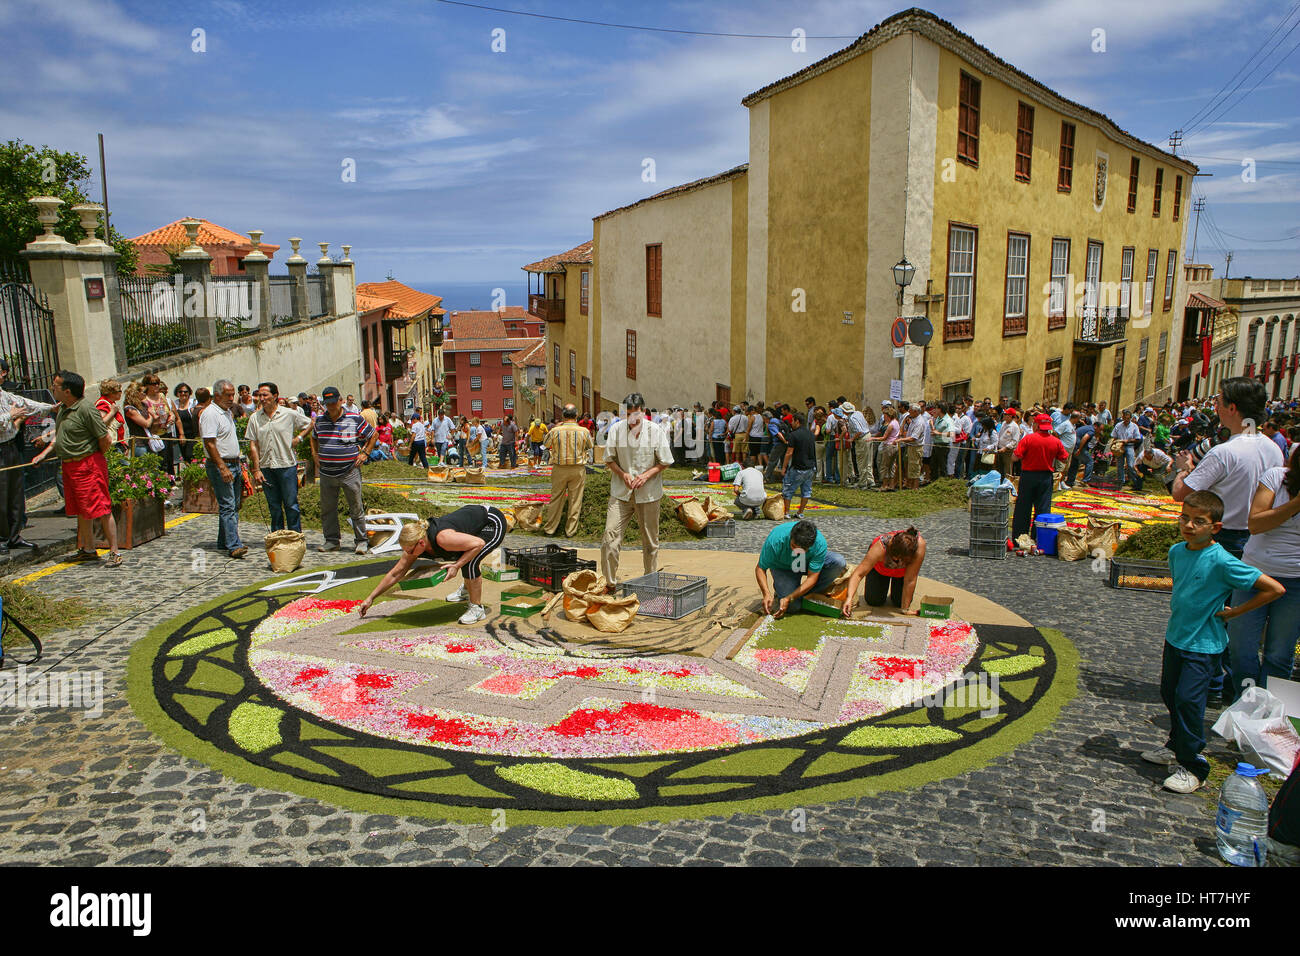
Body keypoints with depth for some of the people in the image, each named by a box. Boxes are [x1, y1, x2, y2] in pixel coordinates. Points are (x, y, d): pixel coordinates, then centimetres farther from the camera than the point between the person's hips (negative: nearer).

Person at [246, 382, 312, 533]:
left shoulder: (290, 414, -2)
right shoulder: (255, 418, 5)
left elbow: (310, 423, 11)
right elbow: (253, 445, 5)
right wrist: (256, 469, 0)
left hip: (287, 465, -3)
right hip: (266, 468, 3)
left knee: (291, 505, -2)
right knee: (274, 506, 10)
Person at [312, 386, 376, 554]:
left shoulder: (355, 419, -3)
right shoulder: (319, 420, 8)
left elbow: (372, 436, 7)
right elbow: (314, 438, 28)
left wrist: (364, 454, 0)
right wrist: (315, 454, 15)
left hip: (349, 472, -4)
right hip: (327, 474, 4)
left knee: (356, 508, -1)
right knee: (327, 509, 9)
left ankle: (361, 541, 7)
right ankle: (331, 540, 20)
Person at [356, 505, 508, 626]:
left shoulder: (442, 538, -35)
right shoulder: (415, 544, -9)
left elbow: (479, 543, -29)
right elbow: (396, 573, -1)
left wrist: (457, 566, -29)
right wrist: (371, 598, -1)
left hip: (494, 522, -9)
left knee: (470, 562, -25)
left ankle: (477, 608, -8)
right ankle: (466, 589, 51)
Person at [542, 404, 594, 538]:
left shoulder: (556, 431, -10)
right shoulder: (584, 431, -10)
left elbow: (546, 445, 9)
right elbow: (589, 447, 7)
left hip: (559, 468, 1)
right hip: (578, 469, -1)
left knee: (556, 498, 12)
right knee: (575, 500, 9)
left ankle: (550, 528, 22)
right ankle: (571, 530, 15)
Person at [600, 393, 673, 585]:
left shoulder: (656, 431, -4)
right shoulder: (616, 429, -2)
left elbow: (665, 462, 1)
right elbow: (609, 458, 6)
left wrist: (647, 475, -14)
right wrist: (622, 474, -11)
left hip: (648, 492, 0)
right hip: (621, 492, 1)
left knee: (650, 540, 9)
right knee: (610, 534, -9)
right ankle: (610, 582, 3)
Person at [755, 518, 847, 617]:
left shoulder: (820, 543, -33)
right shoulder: (776, 539, -35)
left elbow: (812, 577, -27)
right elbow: (760, 568, -22)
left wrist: (788, 599, -34)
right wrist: (766, 594, -36)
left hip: (808, 565, 2)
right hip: (783, 568, -2)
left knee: (838, 561, -26)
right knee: (793, 606, -24)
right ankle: (781, 590, 10)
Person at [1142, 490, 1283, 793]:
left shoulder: (1222, 562, -22)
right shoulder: (1176, 551, 0)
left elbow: (1274, 588, -21)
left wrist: (1234, 612, -15)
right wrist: (1179, 607, 8)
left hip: (1204, 645, -7)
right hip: (1176, 637, 7)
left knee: (1188, 700, -8)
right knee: (1170, 694, 17)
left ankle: (1192, 768, 7)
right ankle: (1176, 747, 38)